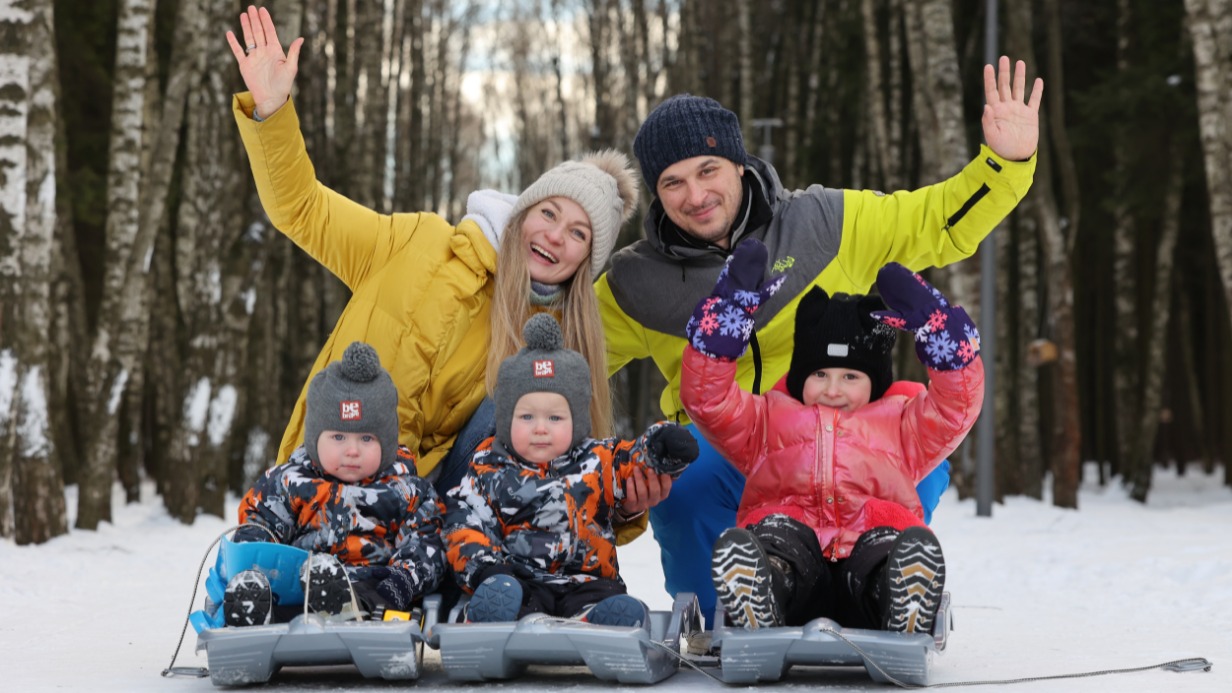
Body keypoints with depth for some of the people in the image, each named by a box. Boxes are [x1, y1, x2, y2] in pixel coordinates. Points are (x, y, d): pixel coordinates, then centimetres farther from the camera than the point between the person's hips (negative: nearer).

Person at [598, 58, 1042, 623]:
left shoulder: (824, 223, 1)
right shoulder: (636, 284, 3)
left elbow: (942, 225, 7)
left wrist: (1006, 162, -6)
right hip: (717, 446, 0)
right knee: (678, 484, -33)